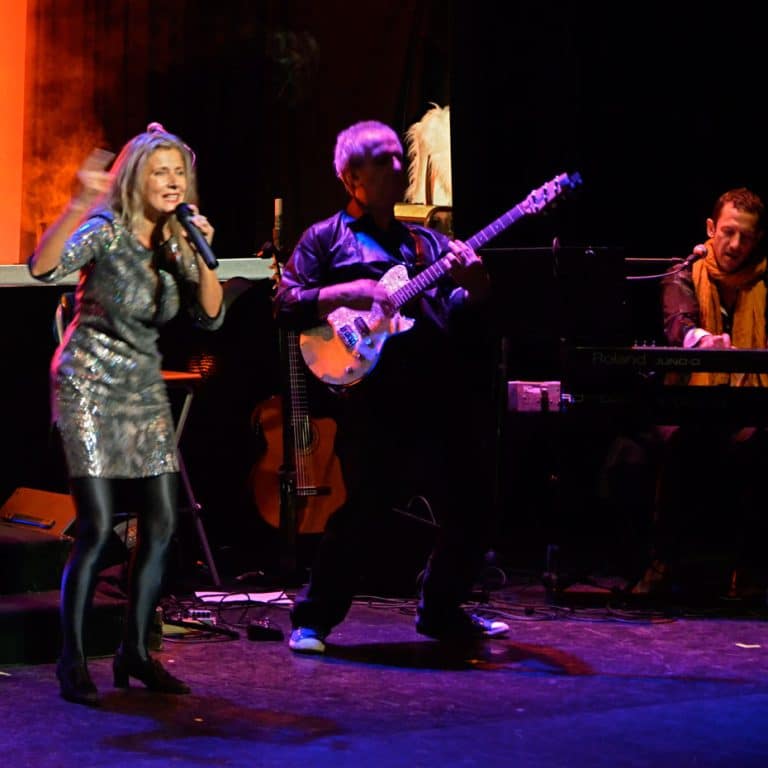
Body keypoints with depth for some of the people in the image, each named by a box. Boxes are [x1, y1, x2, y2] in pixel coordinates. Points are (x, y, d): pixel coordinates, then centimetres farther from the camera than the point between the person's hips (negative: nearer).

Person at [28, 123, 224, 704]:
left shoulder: (175, 243, 8)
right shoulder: (107, 230, -11)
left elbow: (212, 316, 3)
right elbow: (43, 268, -29)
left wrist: (203, 255, -10)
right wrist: (80, 202, -40)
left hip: (145, 393, 7)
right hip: (90, 388, -7)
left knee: (162, 525, 2)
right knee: (97, 526, -13)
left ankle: (135, 652, 15)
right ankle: (72, 662, -2)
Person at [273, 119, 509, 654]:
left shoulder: (429, 243, 23)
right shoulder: (326, 239, 10)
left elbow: (468, 324, 17)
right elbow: (286, 305, -2)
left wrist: (473, 286, -3)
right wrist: (349, 294, -14)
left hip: (444, 394, 5)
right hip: (375, 398, -5)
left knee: (468, 513, 8)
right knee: (369, 509, -11)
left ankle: (441, 610, 28)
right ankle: (313, 619, 3)